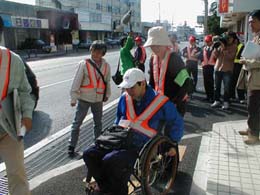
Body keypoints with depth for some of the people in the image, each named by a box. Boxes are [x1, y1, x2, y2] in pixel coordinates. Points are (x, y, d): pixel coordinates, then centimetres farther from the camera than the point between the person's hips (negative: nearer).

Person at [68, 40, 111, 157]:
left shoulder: (106, 66, 0)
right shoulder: (84, 64, -12)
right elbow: (76, 81, -10)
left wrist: (107, 94, 20)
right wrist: (73, 98, -10)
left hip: (98, 99, 4)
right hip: (84, 98, -4)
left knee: (98, 123, 17)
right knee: (77, 123, 2)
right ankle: (71, 146, 14)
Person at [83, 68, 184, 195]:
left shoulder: (160, 101, -6)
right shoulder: (124, 98, 9)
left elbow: (177, 122, 7)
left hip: (141, 147, -6)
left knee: (109, 161, -29)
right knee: (89, 154, -11)